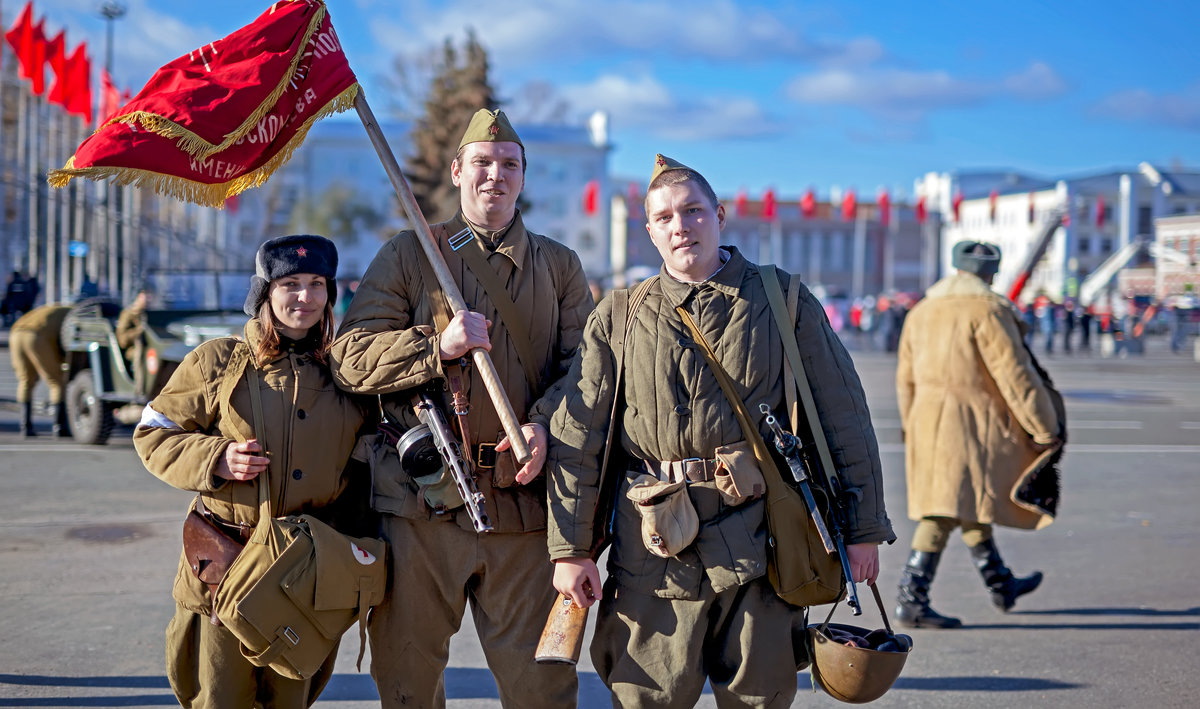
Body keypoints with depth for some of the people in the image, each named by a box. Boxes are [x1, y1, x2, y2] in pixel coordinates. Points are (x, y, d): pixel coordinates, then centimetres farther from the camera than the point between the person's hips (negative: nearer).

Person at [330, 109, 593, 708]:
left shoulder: (560, 266, 14)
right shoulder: (408, 254, 8)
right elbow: (350, 358, 1)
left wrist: (545, 424, -12)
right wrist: (438, 346, -13)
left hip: (524, 504, 1)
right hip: (420, 501, -1)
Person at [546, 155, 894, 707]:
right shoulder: (617, 319, 9)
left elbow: (845, 419, 6)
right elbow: (576, 436, 6)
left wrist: (863, 529, 2)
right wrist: (569, 548, 0)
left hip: (758, 541, 0)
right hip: (654, 544, 0)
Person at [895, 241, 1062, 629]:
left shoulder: (921, 312, 13)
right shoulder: (988, 311, -10)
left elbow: (906, 379, 18)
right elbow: (1014, 375, -13)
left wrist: (913, 428, 29)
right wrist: (1044, 429, -5)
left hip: (927, 418, 9)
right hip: (969, 421, -8)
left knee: (973, 506, 20)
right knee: (946, 511, -8)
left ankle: (1002, 585, 35)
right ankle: (911, 600, -11)